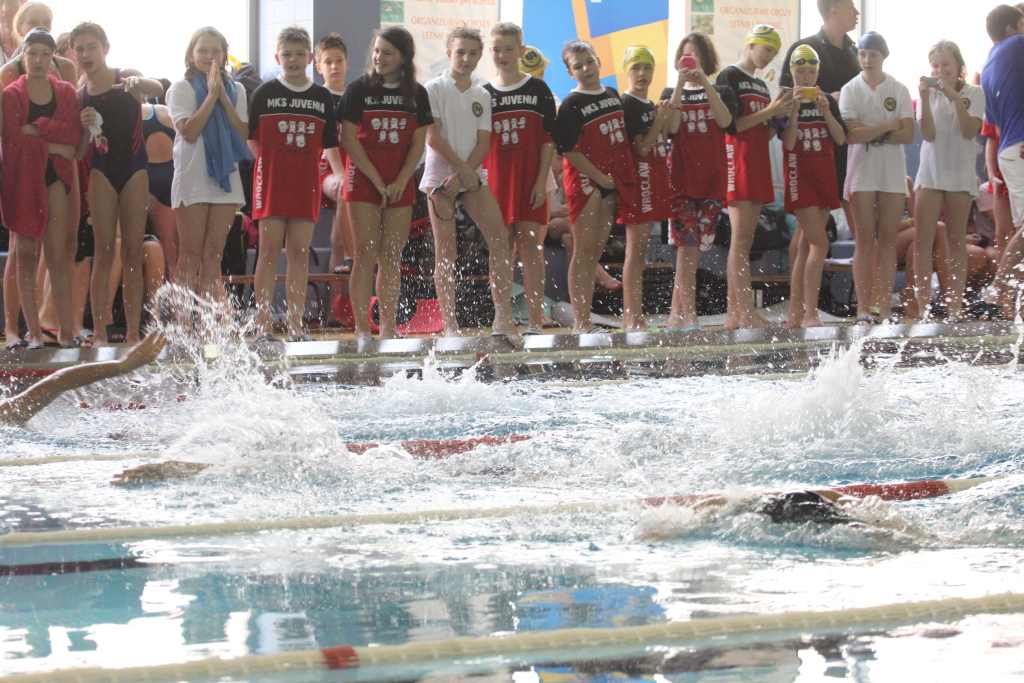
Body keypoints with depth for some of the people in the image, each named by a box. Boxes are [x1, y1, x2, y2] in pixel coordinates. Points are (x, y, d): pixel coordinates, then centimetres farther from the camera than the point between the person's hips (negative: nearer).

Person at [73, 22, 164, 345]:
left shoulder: (125, 76, 0)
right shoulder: (79, 93, 6)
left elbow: (158, 88, -20)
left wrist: (139, 83, -43)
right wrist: (82, 126, -11)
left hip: (134, 166, -1)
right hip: (101, 169, 1)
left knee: (133, 251, 1)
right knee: (104, 251, -2)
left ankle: (133, 332, 2)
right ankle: (100, 333, -4)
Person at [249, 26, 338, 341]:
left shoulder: (322, 97, 9)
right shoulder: (265, 93, 1)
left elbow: (328, 143, 14)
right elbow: (251, 138, 4)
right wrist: (270, 162, -3)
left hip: (306, 183, 2)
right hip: (271, 181, -2)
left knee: (300, 253, 3)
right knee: (270, 251, -3)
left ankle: (295, 324, 5)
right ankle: (263, 324, -3)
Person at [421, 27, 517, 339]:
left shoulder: (482, 96, 11)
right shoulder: (434, 89, -1)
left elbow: (484, 142, 4)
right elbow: (433, 137, -10)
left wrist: (461, 178, -10)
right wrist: (462, 169, -14)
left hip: (472, 175, 4)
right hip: (441, 174, -4)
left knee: (499, 237, -10)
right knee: (445, 249, -4)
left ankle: (503, 318, -10)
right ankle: (450, 324, -4)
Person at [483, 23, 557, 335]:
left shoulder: (537, 90, 3)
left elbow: (549, 140, 0)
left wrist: (542, 180, -9)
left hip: (530, 181, -2)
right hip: (495, 181, 2)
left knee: (530, 244, -6)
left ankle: (535, 320, -5)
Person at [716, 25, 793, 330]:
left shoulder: (761, 85, 21)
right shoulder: (730, 77, -4)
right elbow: (728, 125, -12)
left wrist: (779, 114, 4)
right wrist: (768, 112, -13)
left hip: (758, 163, 8)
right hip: (738, 159, -8)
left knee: (743, 242, 5)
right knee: (740, 239, -12)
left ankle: (733, 313, 5)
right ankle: (747, 312, -17)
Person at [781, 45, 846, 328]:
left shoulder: (827, 100, 11)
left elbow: (841, 139, 2)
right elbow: (788, 143, -12)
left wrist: (825, 111, -11)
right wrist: (795, 108, -19)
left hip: (825, 175, 5)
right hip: (799, 175, -5)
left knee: (806, 246, 7)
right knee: (819, 243, -15)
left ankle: (795, 312, 11)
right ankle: (810, 314, -17)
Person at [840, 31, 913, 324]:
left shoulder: (899, 90, 6)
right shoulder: (850, 90, 2)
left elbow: (908, 135, -3)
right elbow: (851, 135, -10)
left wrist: (871, 134, -10)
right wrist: (888, 127, -9)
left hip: (892, 171, 1)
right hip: (862, 171, -1)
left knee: (888, 239, -1)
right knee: (865, 239, -5)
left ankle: (883, 305, -1)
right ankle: (863, 306, -6)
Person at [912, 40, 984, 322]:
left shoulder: (973, 93, 2)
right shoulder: (928, 91, 3)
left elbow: (970, 131, -11)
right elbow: (929, 134, -7)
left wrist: (955, 97, -19)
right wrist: (925, 98, -18)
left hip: (960, 173, 0)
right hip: (930, 172, 0)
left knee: (957, 241, 2)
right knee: (923, 241, -8)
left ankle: (954, 307, 3)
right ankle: (923, 307, -9)